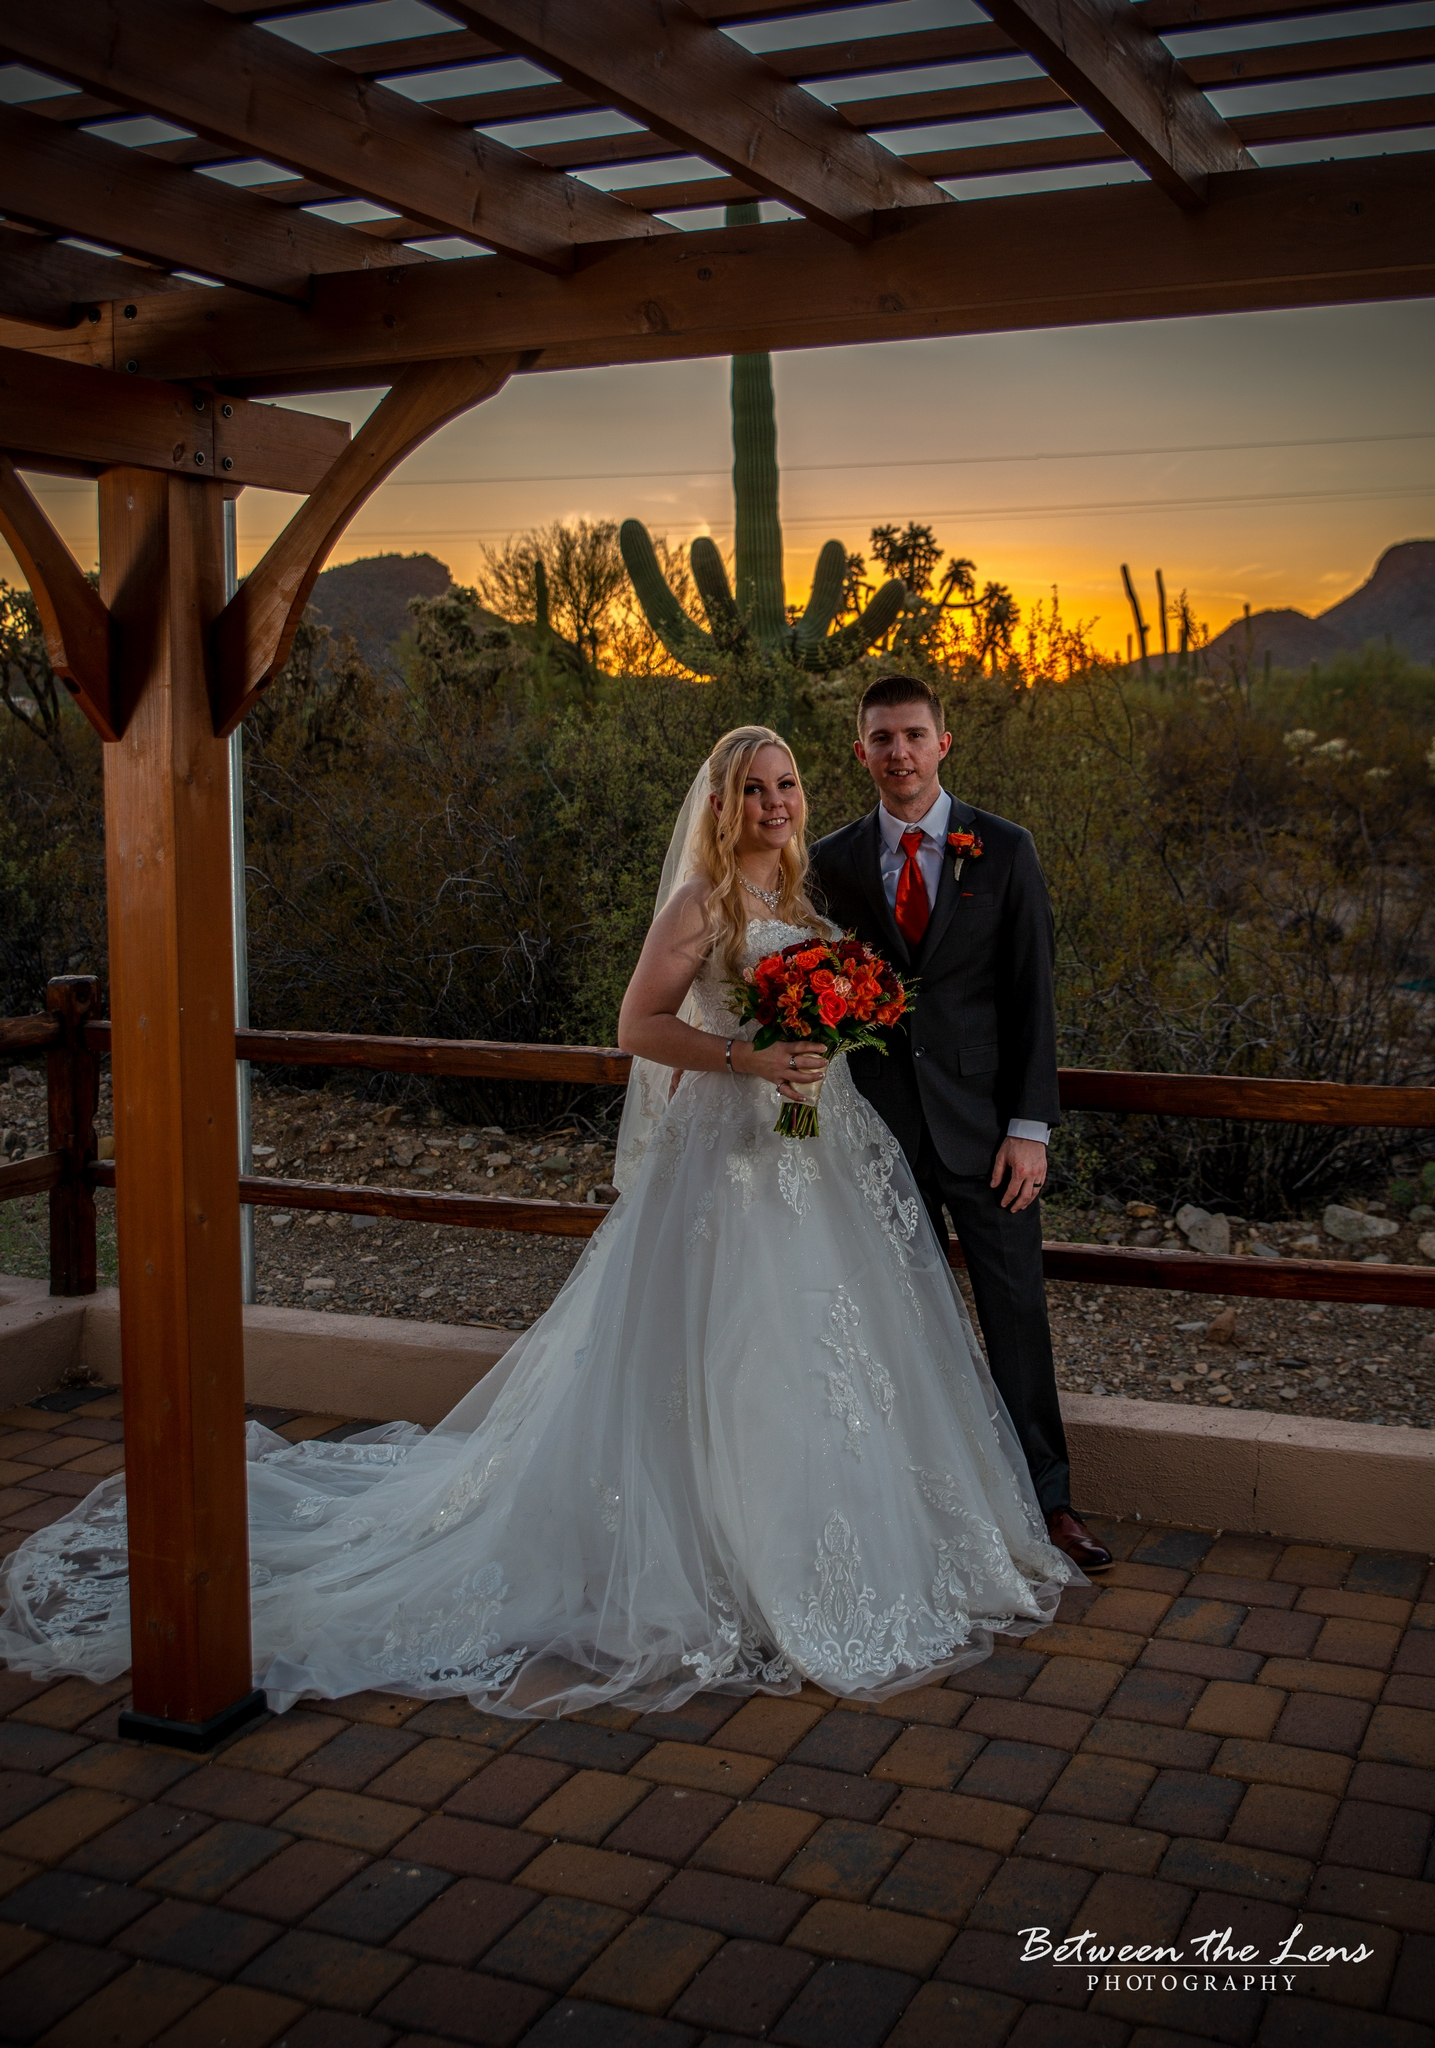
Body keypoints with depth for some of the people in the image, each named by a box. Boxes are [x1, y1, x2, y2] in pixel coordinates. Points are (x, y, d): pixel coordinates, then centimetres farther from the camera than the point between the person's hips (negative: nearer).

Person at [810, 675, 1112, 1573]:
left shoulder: (1004, 850, 1)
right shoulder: (835, 860, 5)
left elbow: (1034, 994, -1)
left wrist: (1031, 1127, -7)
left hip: (983, 1120, -1)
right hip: (882, 1123, 2)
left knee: (1018, 1310, 2)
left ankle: (1048, 1498, 14)